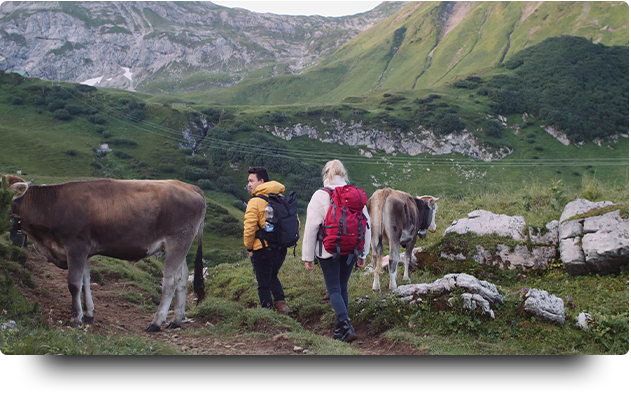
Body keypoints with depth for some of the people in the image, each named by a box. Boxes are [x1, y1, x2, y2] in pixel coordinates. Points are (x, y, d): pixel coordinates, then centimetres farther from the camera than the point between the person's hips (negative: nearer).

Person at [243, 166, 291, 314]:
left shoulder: (255, 202, -15)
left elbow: (249, 228, -19)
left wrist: (249, 247, -4)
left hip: (263, 250, -6)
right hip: (282, 248, 7)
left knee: (264, 284, 8)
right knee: (273, 276, 28)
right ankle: (281, 303, 17)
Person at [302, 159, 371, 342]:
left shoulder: (320, 196, -9)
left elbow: (311, 228, -9)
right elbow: (366, 225, 7)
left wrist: (308, 257, -3)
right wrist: (363, 254, 16)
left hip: (328, 251, -4)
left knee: (334, 289, 2)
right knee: (343, 287, 16)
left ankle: (346, 325, -15)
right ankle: (342, 327, 24)